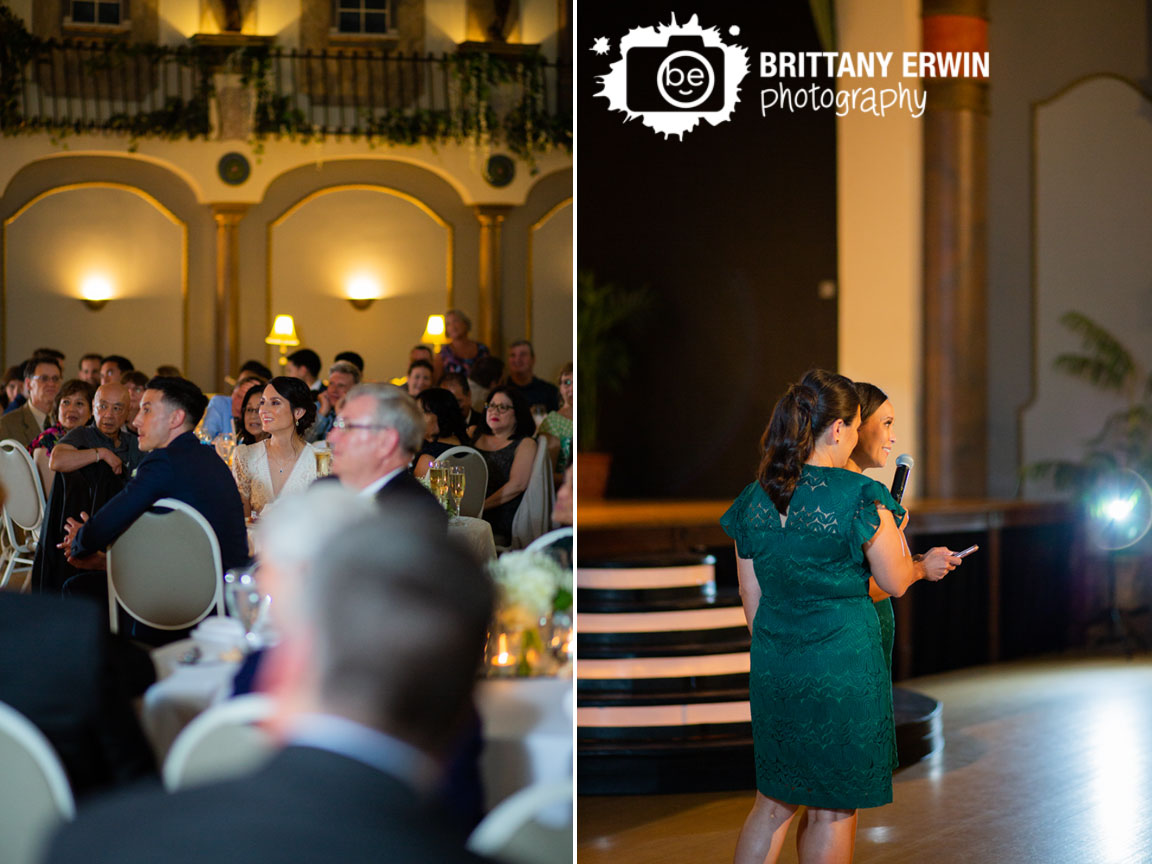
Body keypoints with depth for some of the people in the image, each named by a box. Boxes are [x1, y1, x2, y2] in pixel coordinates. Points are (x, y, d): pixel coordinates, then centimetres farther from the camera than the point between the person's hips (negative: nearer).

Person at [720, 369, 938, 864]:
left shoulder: (753, 499, 3)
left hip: (772, 669, 5)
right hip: (842, 667, -5)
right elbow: (896, 583, -3)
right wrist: (897, 533, 17)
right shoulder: (859, 497, -13)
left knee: (774, 802, 16)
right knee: (833, 808, 8)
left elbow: (751, 597, 9)